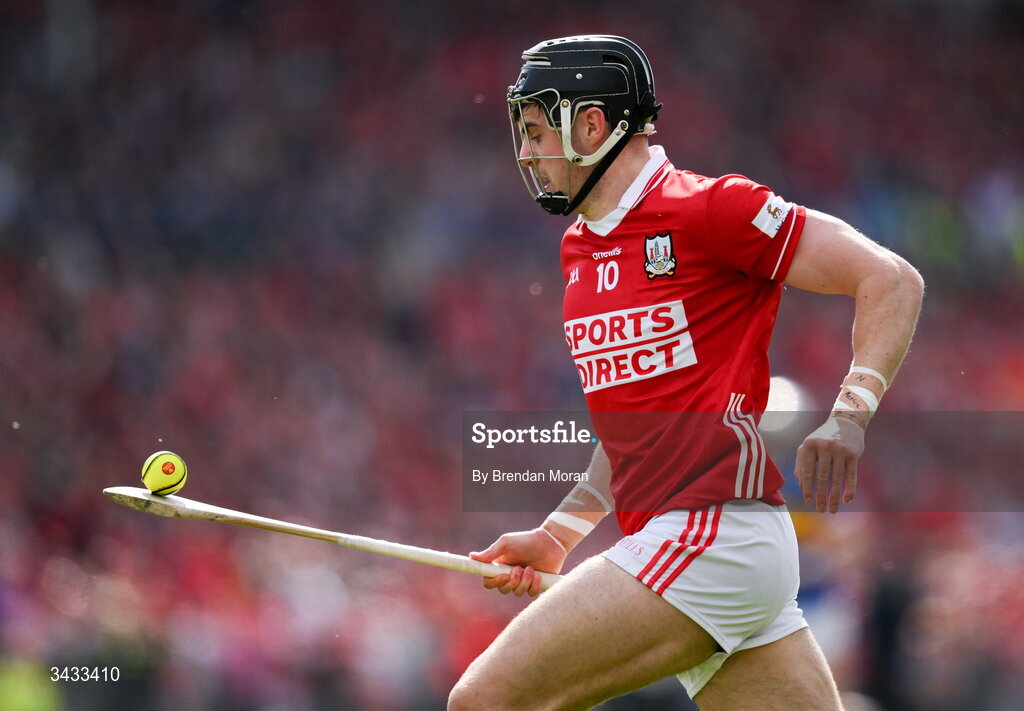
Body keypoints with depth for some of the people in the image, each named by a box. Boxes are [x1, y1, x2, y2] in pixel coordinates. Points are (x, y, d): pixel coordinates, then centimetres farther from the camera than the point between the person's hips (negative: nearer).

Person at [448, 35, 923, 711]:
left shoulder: (705, 209, -7)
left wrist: (850, 416, -20)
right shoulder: (580, 249, 20)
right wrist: (557, 535, 18)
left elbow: (892, 280, -8)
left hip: (711, 537, -9)